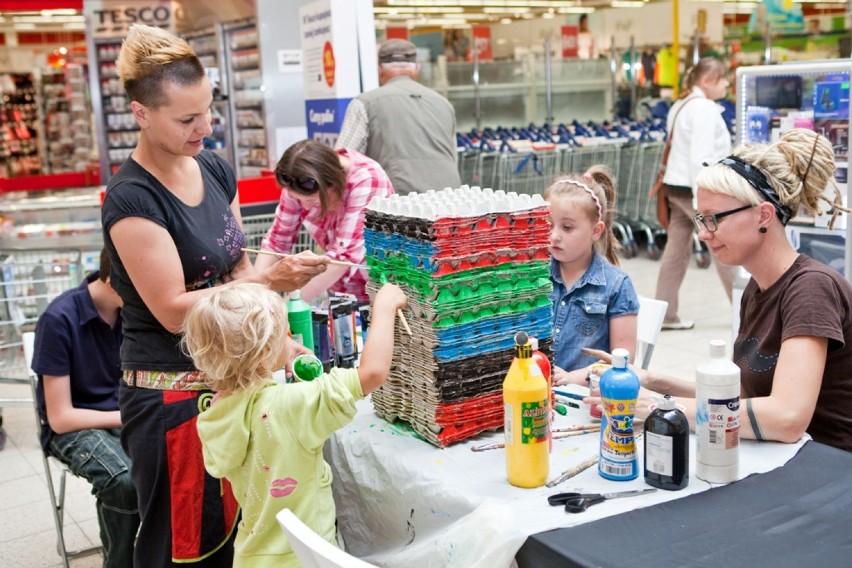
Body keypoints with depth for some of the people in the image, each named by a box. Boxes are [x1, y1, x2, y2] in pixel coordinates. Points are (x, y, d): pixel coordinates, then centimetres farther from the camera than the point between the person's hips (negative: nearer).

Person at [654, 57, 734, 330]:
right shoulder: (705, 108, -14)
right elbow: (701, 155, -22)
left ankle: (666, 314, 11)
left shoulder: (681, 106, 16)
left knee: (677, 249, 9)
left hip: (677, 185, 9)